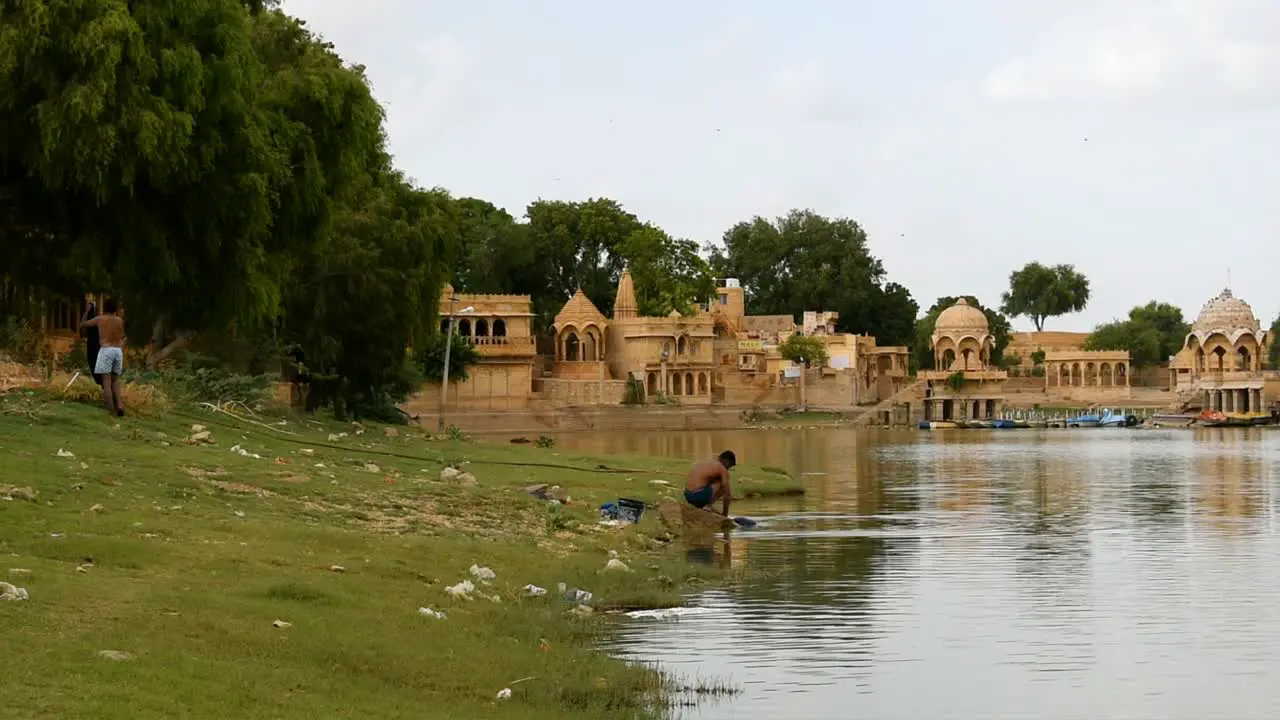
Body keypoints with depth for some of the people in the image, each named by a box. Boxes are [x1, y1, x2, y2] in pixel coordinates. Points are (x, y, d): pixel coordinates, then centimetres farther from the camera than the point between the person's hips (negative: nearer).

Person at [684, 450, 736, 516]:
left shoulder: (703, 462, 24)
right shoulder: (722, 469, 0)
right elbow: (726, 495, -1)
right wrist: (725, 514, 10)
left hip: (688, 496, 8)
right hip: (700, 496, -8)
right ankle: (707, 506, -3)